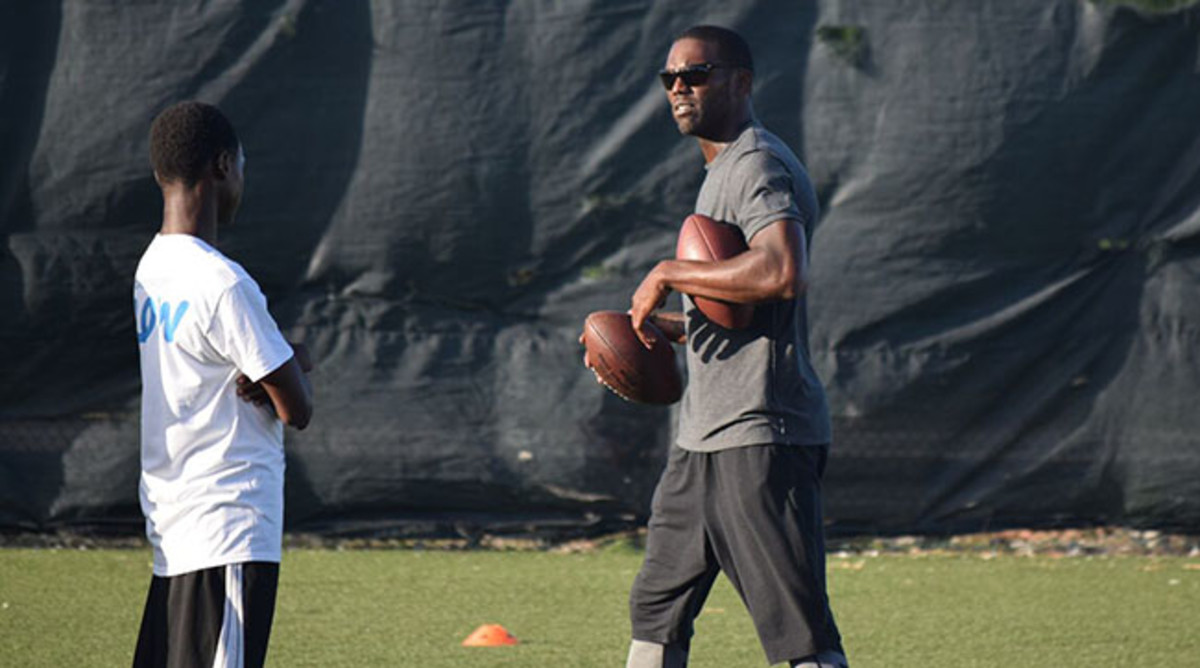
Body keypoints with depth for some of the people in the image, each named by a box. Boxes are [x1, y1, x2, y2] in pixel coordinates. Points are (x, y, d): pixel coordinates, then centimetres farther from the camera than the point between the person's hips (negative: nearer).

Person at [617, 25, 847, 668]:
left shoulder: (758, 166, -11)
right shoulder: (721, 173, 22)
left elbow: (783, 273, -30)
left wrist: (670, 274, -19)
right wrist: (664, 324, 19)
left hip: (761, 435, -11)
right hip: (702, 440, 11)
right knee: (656, 608, 16)